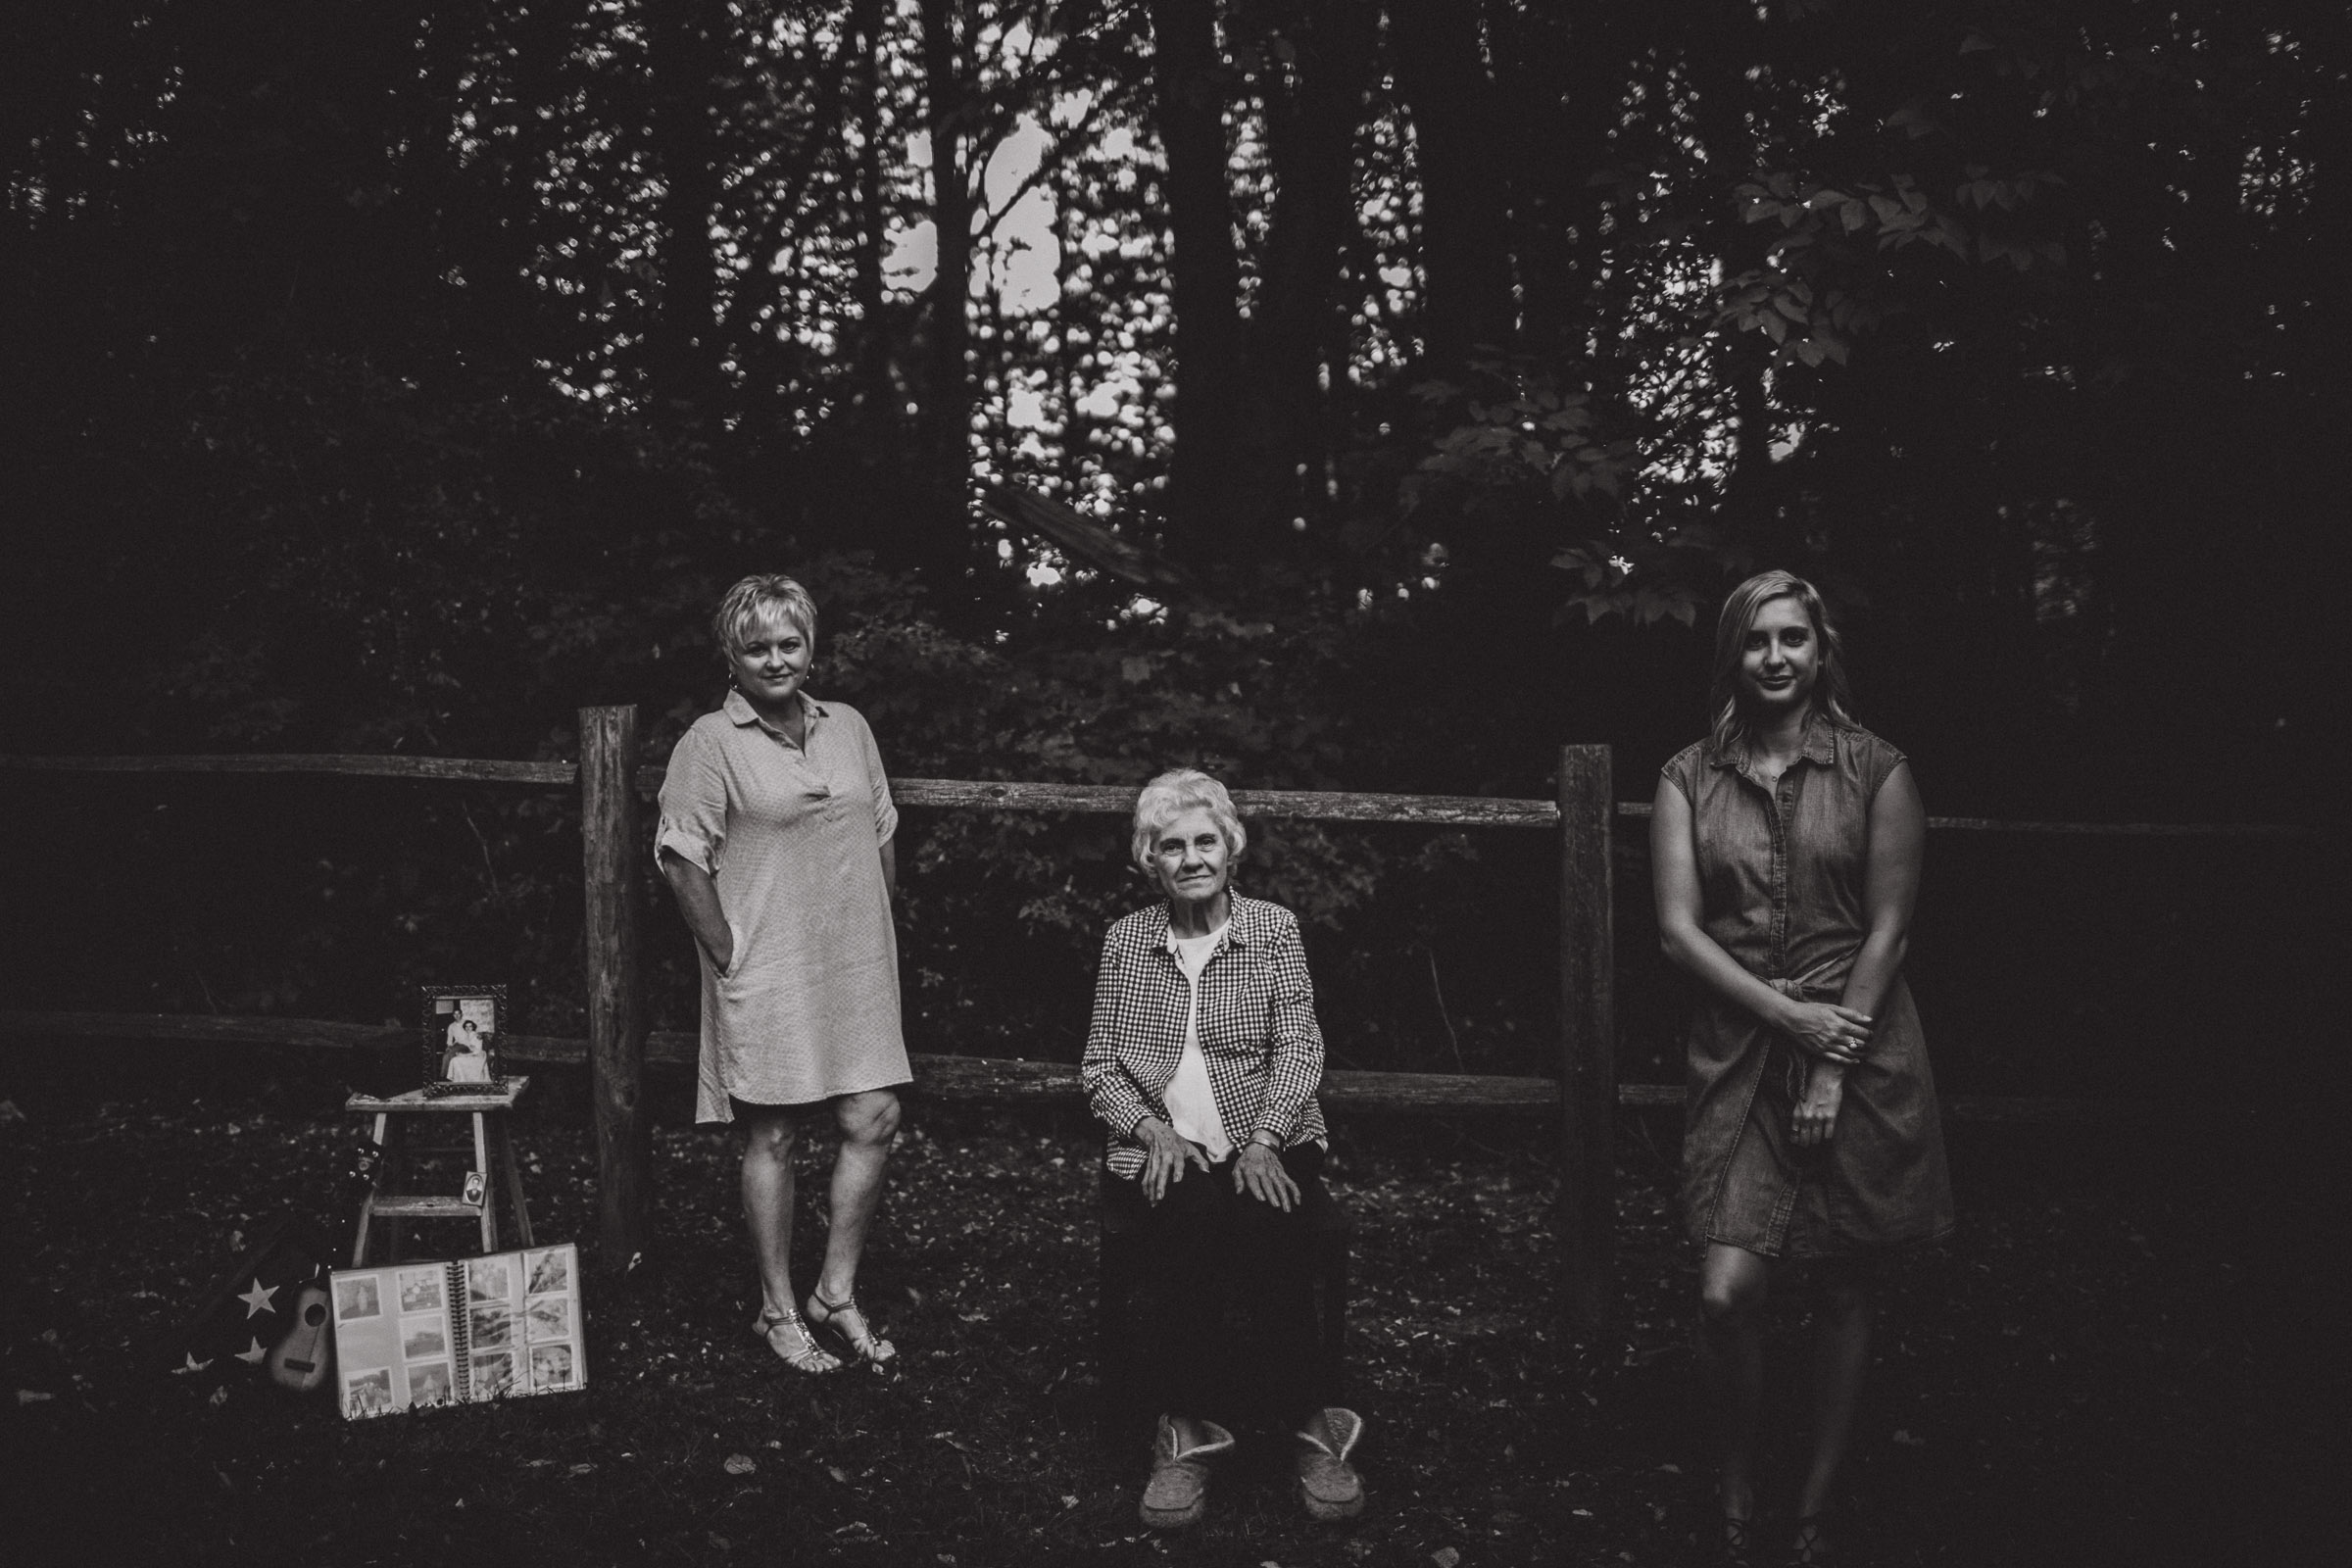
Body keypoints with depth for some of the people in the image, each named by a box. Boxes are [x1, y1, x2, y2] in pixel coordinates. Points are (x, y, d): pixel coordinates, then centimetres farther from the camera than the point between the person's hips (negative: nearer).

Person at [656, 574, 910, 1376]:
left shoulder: (848, 728, 10)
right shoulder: (711, 744, -7)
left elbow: (883, 836, 18)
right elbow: (683, 860, -10)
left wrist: (876, 935, 11)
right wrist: (730, 957, -12)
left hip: (856, 970, 5)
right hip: (767, 979, -5)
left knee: (874, 1122, 3)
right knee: (771, 1138, 3)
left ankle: (836, 1294, 18)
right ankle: (779, 1311, 15)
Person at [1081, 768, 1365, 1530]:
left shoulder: (1274, 927, 7)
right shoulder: (1125, 940, 11)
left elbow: (1299, 1047, 0)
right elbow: (1098, 1066, 9)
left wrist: (1264, 1139, -16)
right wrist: (1153, 1131, -9)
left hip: (1263, 1137, 0)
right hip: (1162, 1147, 1)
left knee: (1264, 1224, -33)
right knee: (1189, 1223, -32)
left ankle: (1191, 1420, -17)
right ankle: (1311, 1414, -20)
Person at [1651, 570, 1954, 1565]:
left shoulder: (1876, 772, 0)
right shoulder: (1690, 778, 4)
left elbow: (1889, 928, -3)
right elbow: (1678, 929, -3)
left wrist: (1834, 1067, -10)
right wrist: (1790, 1013, -14)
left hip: (1860, 1049, 0)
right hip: (1740, 1053, 1)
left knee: (1842, 1291, 6)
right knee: (1726, 1293, -10)